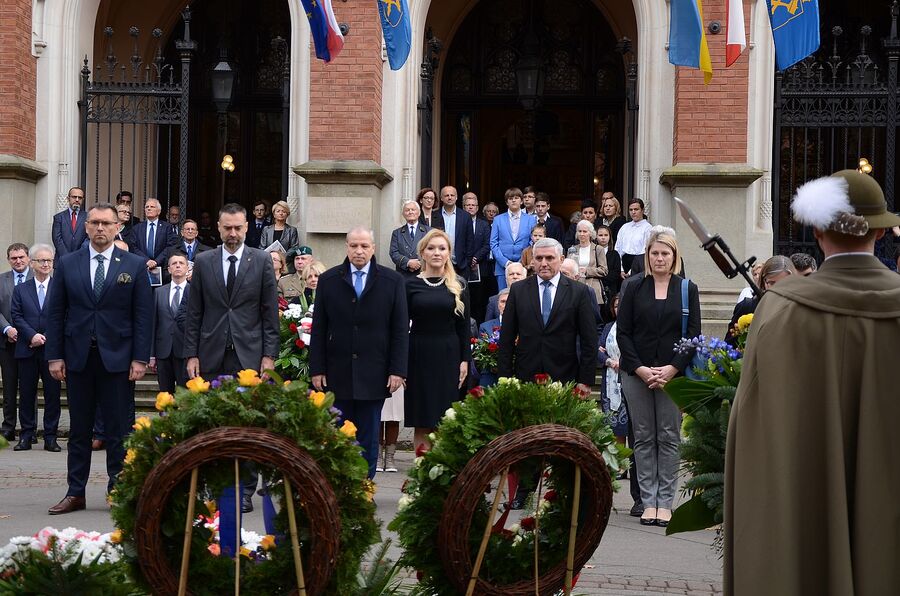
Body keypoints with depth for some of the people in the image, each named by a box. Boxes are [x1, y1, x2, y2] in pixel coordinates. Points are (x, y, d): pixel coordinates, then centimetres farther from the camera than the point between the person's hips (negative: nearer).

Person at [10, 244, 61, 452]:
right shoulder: (20, 290, 10)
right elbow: (16, 317, 3)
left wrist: (47, 338, -9)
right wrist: (32, 336, -11)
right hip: (27, 350, 1)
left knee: (53, 394, 0)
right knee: (27, 394, 5)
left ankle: (50, 437, 7)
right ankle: (26, 436, 11)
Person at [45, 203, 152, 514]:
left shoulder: (135, 265, 2)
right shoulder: (67, 264, 7)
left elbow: (143, 314, 0)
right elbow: (55, 312, 6)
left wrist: (140, 358, -7)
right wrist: (54, 356, -1)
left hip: (117, 358, -2)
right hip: (77, 357, 2)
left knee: (119, 429, 1)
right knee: (79, 429, 8)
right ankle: (75, 492, 14)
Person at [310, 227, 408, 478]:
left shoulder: (393, 281, 3)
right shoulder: (328, 280, 6)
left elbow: (400, 330, 1)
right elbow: (318, 329, 5)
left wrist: (397, 370, -5)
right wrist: (317, 369, -1)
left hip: (374, 375, 0)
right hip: (337, 373, 0)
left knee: (368, 439, 5)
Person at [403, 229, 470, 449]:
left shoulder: (458, 286, 5)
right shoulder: (411, 285, 2)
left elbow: (464, 326, 7)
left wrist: (465, 360, 0)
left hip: (449, 356, 1)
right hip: (419, 354, -1)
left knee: (444, 423, 1)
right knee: (421, 424, 1)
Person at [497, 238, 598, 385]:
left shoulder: (579, 291, 1)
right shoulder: (518, 290, 7)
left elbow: (590, 342, 1)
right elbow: (506, 339, 6)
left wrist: (585, 383, -5)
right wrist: (505, 379, 0)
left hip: (565, 378, -1)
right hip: (526, 377, 1)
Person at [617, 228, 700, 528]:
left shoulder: (687, 289, 6)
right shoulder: (634, 288, 7)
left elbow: (694, 334, 2)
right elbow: (622, 332, 3)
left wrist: (673, 369, -10)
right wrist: (639, 368, -9)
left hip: (673, 374, -1)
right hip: (636, 373, 1)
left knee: (669, 437, 0)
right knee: (644, 438, 4)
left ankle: (665, 501, 5)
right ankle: (648, 500, 8)